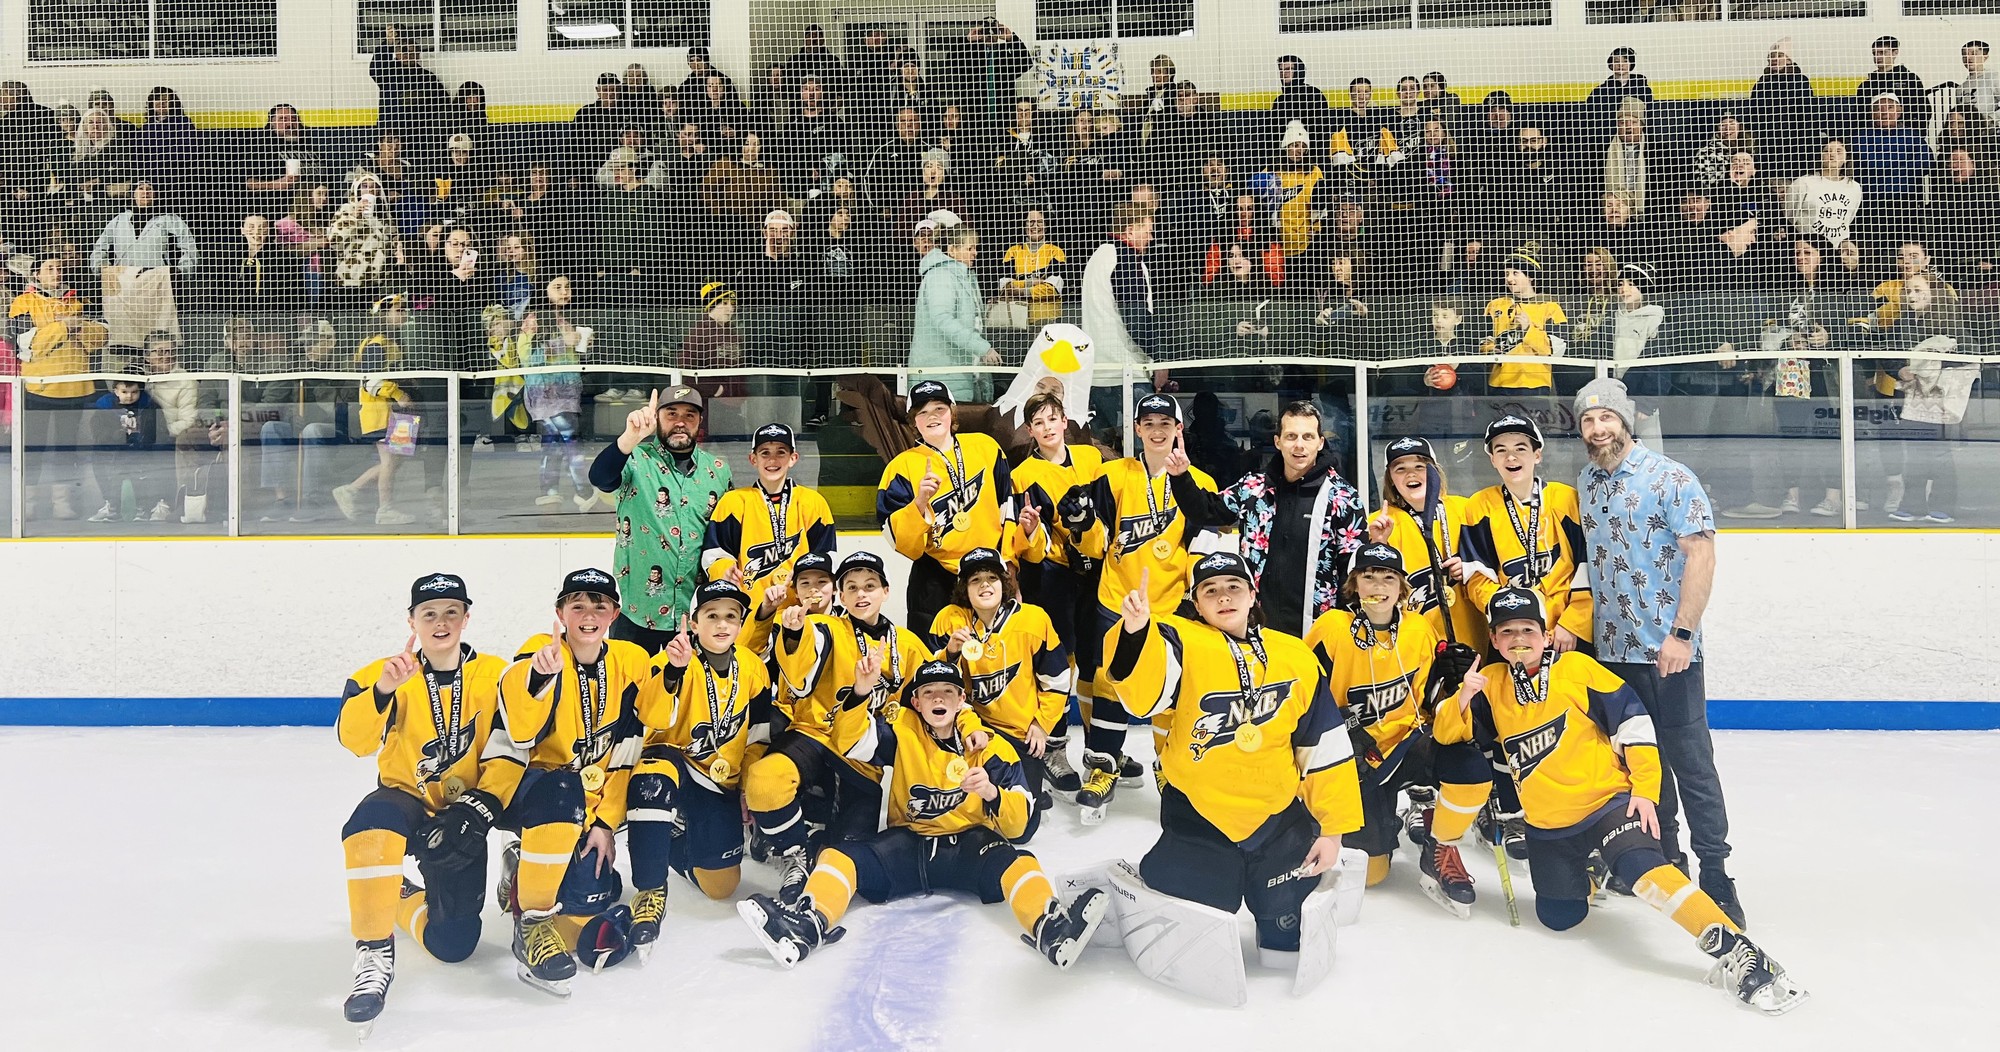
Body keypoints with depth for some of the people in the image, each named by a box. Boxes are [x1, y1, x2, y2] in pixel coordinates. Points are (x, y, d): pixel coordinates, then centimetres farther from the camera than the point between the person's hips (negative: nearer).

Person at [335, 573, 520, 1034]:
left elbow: (509, 755, -7)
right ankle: (374, 951, -23)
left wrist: (478, 809, -19)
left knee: (453, 944, -4)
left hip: (459, 818, 1)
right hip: (405, 799, -1)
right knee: (372, 824, -40)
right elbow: (354, 740, -24)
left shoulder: (495, 675, -6)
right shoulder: (386, 675, -8)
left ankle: (406, 901, 32)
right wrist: (382, 691, -42)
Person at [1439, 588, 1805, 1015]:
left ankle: (1735, 951, -31)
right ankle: (1588, 875, 41)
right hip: (1548, 825, 5)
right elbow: (1447, 733, 1)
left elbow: (1632, 721, -7)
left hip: (1607, 800, -5)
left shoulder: (1577, 668, -9)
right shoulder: (1491, 684, 2)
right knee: (1558, 918, 9)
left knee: (1641, 866, -31)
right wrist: (1463, 699, -20)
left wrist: (1645, 788, -11)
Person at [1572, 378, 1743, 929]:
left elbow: (1701, 553, -14)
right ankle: (1663, 859, 27)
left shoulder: (1670, 478, -9)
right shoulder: (1585, 483, 11)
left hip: (1667, 648, -6)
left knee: (1690, 762, -3)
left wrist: (1681, 633, -19)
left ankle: (1715, 874, 6)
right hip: (1611, 648, 6)